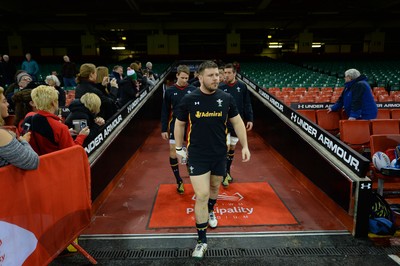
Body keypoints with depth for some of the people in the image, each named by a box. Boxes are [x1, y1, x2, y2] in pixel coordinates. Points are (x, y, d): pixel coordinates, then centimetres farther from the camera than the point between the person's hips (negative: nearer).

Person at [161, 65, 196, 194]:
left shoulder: (193, 90, -3)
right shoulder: (170, 91, -3)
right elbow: (165, 111, 1)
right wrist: (164, 129, -2)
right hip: (175, 127, 0)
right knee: (173, 154, 3)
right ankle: (179, 181, 20)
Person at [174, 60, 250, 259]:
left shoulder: (226, 98, -5)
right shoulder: (189, 99, -10)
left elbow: (237, 122, 6)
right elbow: (179, 124, 3)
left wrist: (244, 146, 1)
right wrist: (179, 148, 7)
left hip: (220, 154, 3)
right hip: (197, 155, -3)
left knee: (215, 187, 22)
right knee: (201, 195, -7)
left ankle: (210, 211, 55)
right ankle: (202, 240, 8)